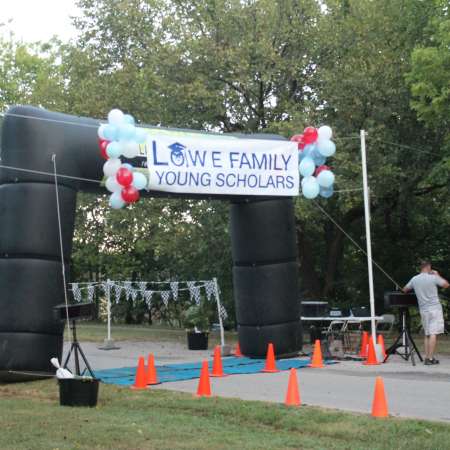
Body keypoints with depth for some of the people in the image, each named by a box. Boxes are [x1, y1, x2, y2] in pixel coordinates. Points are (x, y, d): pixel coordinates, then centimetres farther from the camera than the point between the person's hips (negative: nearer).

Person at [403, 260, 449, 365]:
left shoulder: (414, 279, 4)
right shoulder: (433, 278, -8)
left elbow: (404, 290, 16)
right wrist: (437, 275, 14)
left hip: (423, 309, 5)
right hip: (434, 308, -5)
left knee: (427, 334, 12)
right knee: (433, 334, -7)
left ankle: (427, 357, 9)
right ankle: (430, 358, -12)